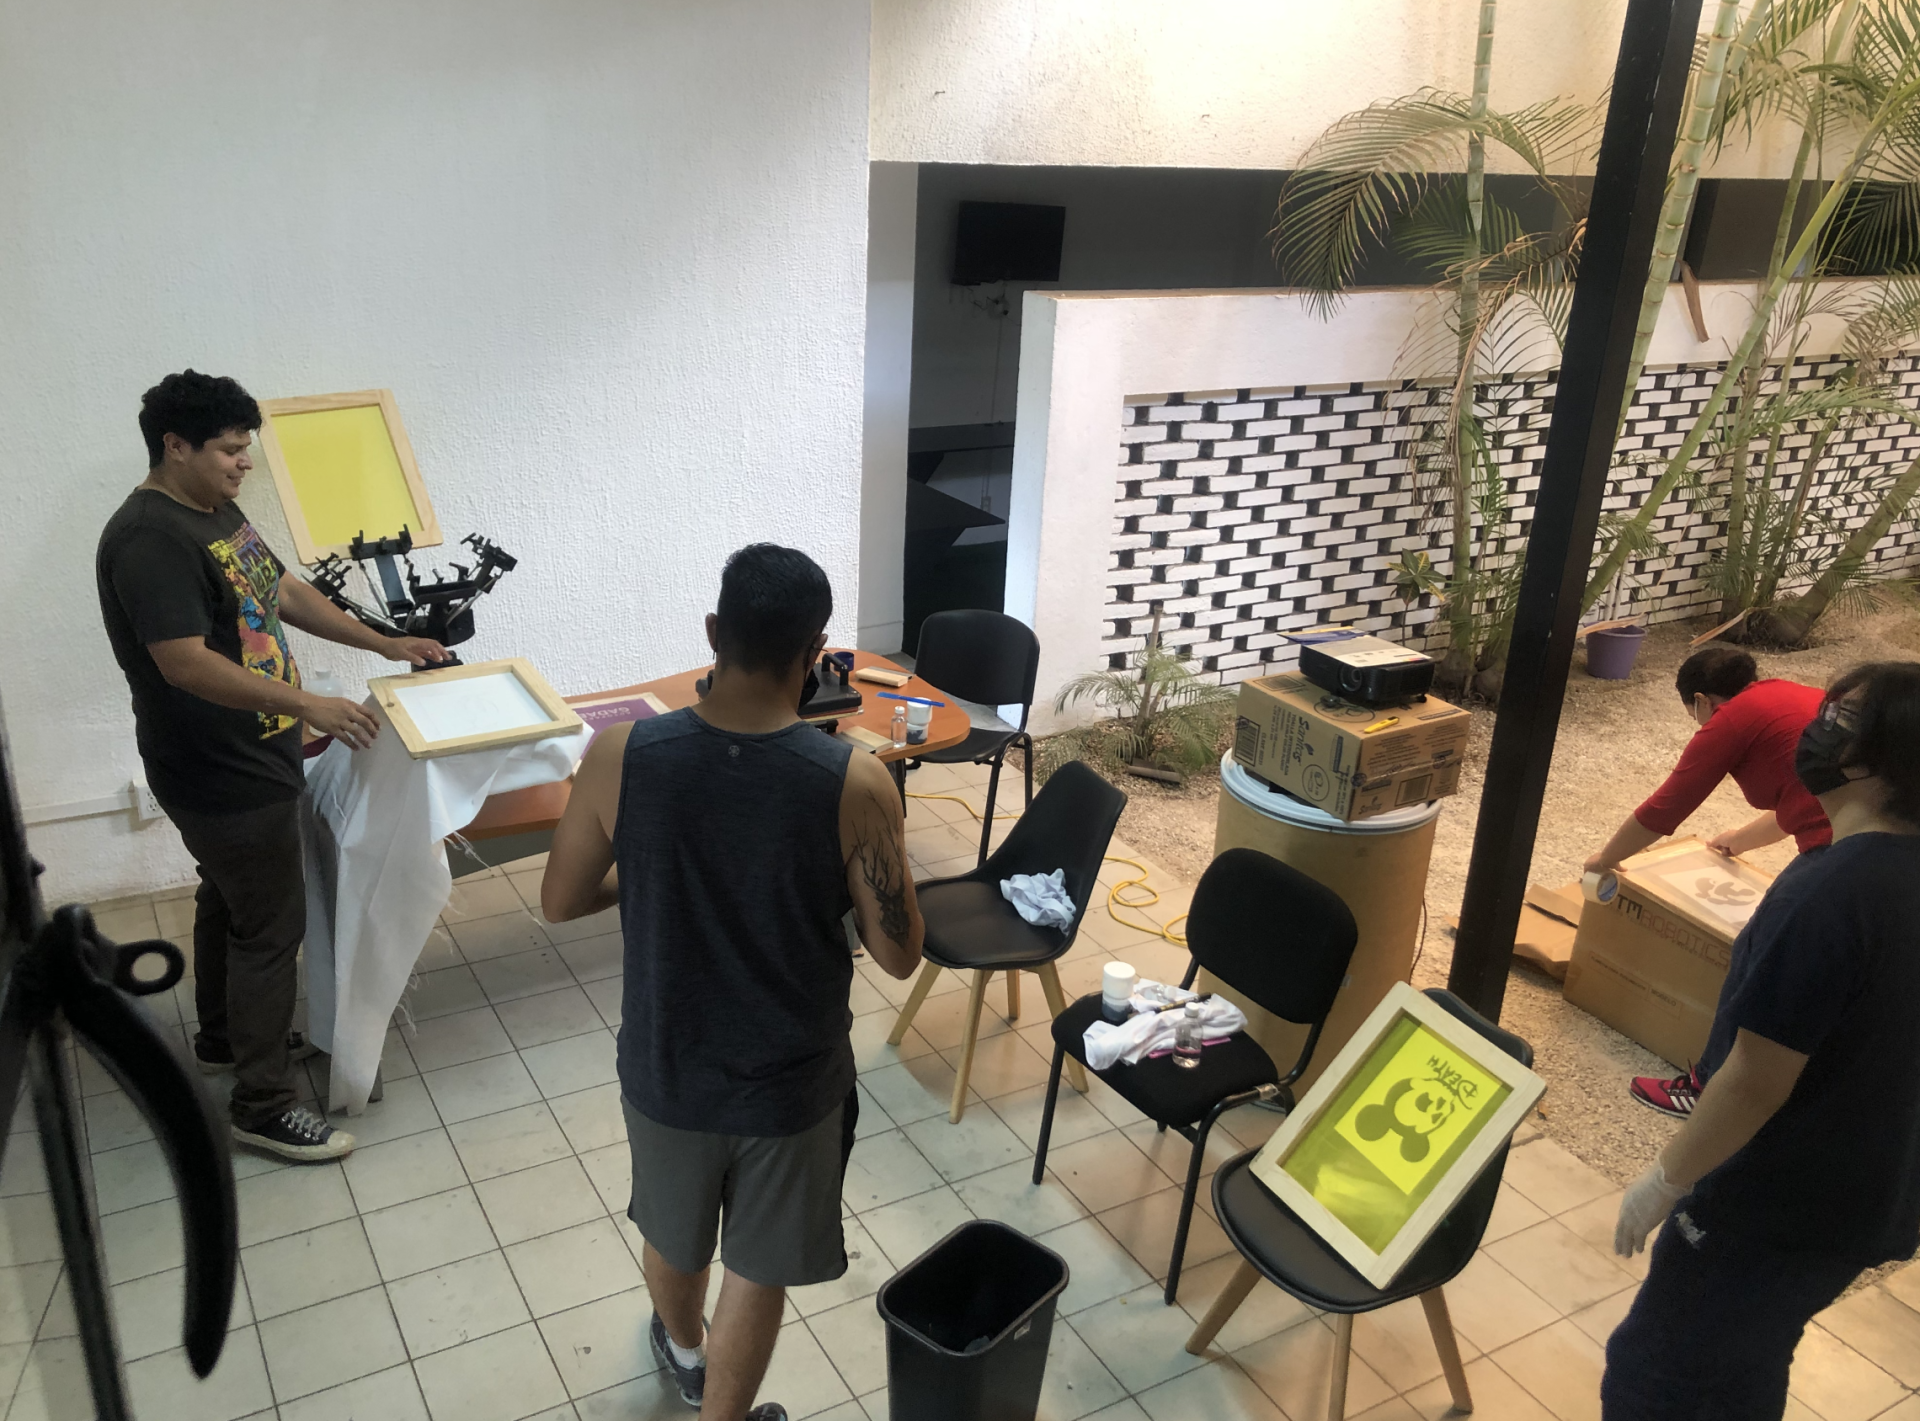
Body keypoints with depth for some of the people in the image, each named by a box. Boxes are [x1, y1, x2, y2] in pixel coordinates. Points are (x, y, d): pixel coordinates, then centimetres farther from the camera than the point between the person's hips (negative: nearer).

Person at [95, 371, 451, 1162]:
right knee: (271, 927, -3)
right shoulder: (149, 539, -24)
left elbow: (285, 592, 16)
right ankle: (262, 1106, 9)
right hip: (223, 776, -10)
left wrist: (386, 645, 13)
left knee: (229, 900, 24)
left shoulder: (218, 512, 8)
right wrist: (309, 705, -35)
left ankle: (222, 1038, 44)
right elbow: (184, 662, -31)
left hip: (247, 760, 10)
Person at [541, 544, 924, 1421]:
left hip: (665, 1070, 3)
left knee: (673, 1233, 32)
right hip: (791, 1085, -3)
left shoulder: (620, 757, -20)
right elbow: (899, 956, -14)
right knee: (758, 1273, 23)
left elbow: (560, 903, -6)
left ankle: (684, 1348, 61)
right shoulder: (857, 784, -24)